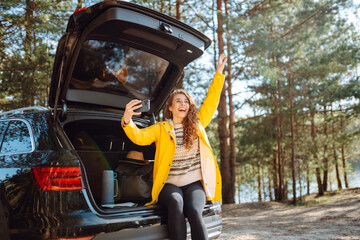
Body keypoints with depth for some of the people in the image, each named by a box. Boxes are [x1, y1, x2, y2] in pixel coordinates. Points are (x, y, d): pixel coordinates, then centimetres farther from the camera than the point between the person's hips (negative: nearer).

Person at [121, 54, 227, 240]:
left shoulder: (198, 123, 15)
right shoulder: (160, 128, 8)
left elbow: (211, 100, 19)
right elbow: (139, 136, -7)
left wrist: (219, 72, 21)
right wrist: (127, 120, -28)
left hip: (195, 184, 1)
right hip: (170, 184, -1)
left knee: (194, 211, -30)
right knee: (176, 203, -35)